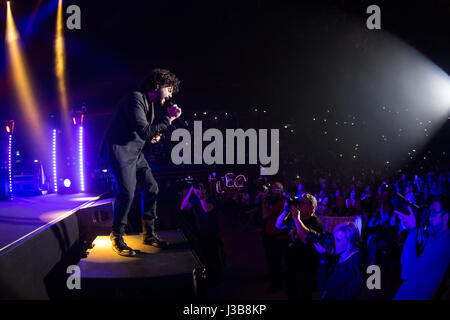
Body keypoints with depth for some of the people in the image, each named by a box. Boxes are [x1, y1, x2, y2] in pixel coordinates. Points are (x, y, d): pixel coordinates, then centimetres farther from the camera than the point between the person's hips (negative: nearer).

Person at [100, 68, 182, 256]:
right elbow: (144, 131, -26)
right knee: (127, 193, -17)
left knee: (151, 188, 4)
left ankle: (149, 233, 15)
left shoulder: (151, 103, 13)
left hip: (135, 152, 10)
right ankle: (117, 238, -3)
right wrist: (168, 119, -22)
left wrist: (153, 135, 2)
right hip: (120, 151, -10)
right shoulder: (135, 98, -17)